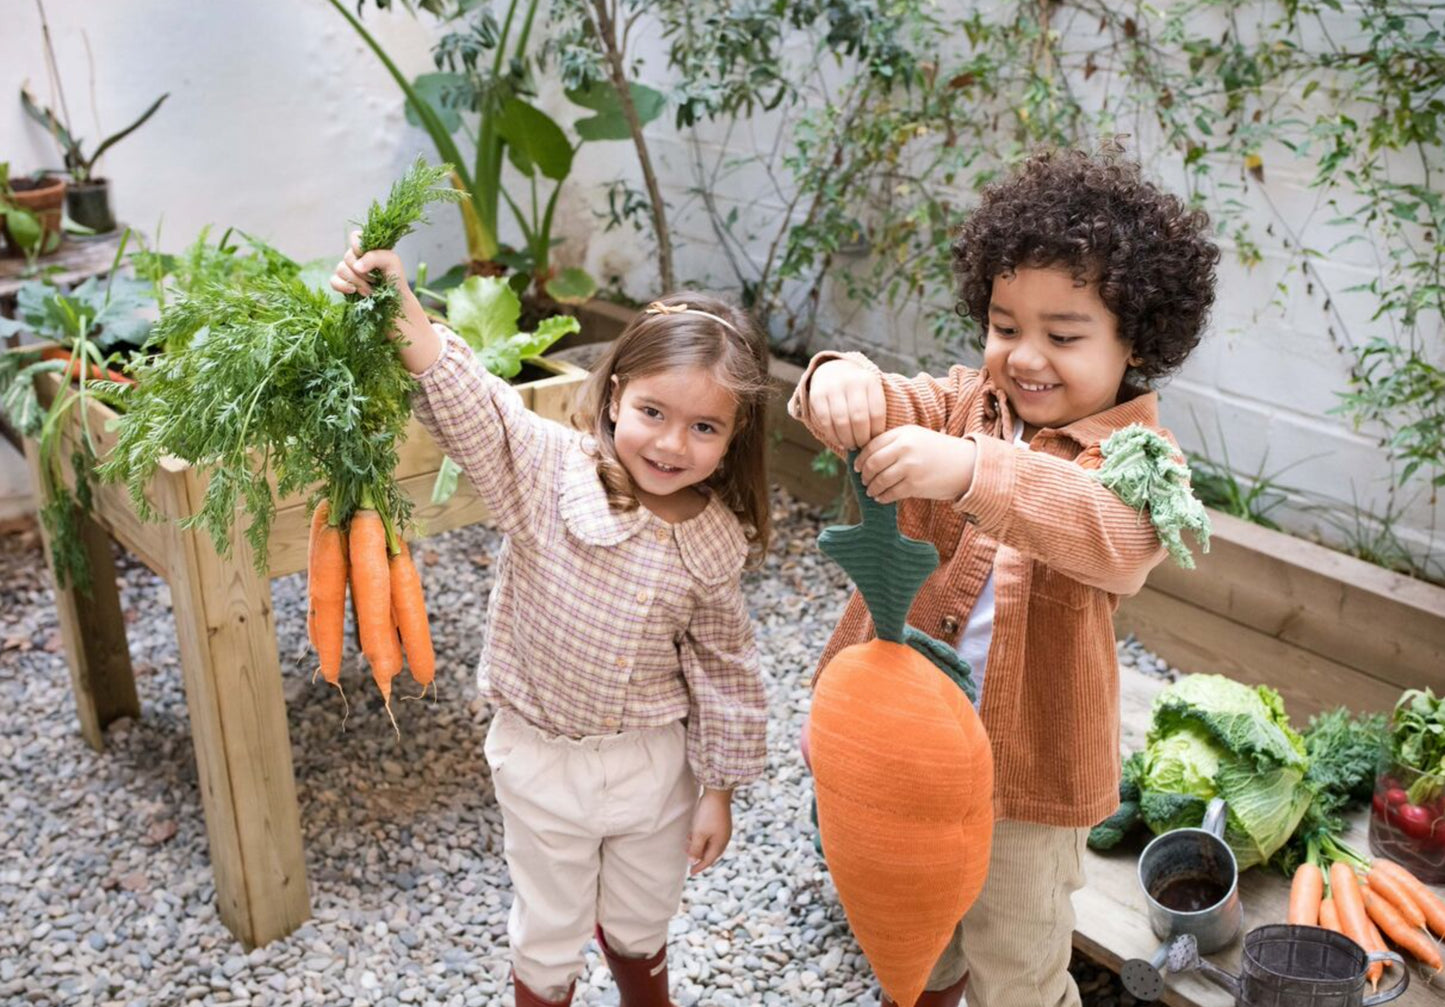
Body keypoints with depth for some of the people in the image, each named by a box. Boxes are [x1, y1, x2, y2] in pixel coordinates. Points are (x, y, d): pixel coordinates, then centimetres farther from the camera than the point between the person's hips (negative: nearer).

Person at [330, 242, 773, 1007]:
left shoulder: (715, 543, -13)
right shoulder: (547, 467, -21)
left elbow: (724, 670, -3)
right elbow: (463, 402, -35)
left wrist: (719, 788, 3)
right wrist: (398, 306, -52)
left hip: (654, 758, 2)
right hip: (543, 758, -2)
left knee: (640, 926, 28)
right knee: (549, 933, 21)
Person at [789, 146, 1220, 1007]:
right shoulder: (963, 405, -4)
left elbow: (1120, 539, -40)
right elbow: (889, 406, -21)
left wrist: (974, 471, -55)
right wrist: (842, 381, -46)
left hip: (1025, 767, -4)